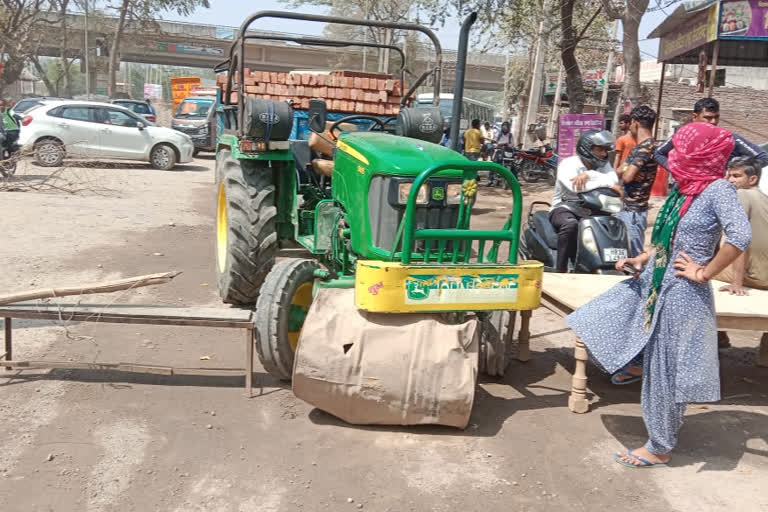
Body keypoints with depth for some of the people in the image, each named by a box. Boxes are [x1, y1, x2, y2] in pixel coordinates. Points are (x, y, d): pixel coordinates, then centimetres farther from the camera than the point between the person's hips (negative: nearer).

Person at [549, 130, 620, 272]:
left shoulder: (603, 165, 8)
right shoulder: (568, 164, -10)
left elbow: (614, 179, -15)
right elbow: (574, 186, -30)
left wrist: (588, 175, -28)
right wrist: (608, 183, -30)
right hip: (564, 209, -6)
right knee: (571, 224, -38)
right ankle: (560, 269, -32)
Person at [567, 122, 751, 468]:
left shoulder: (718, 189, -17)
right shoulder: (684, 188, 7)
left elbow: (741, 236, -31)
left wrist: (705, 273, -23)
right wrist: (643, 259, 7)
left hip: (682, 294, -8)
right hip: (654, 284, 8)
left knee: (665, 368, 4)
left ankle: (660, 448, 21)